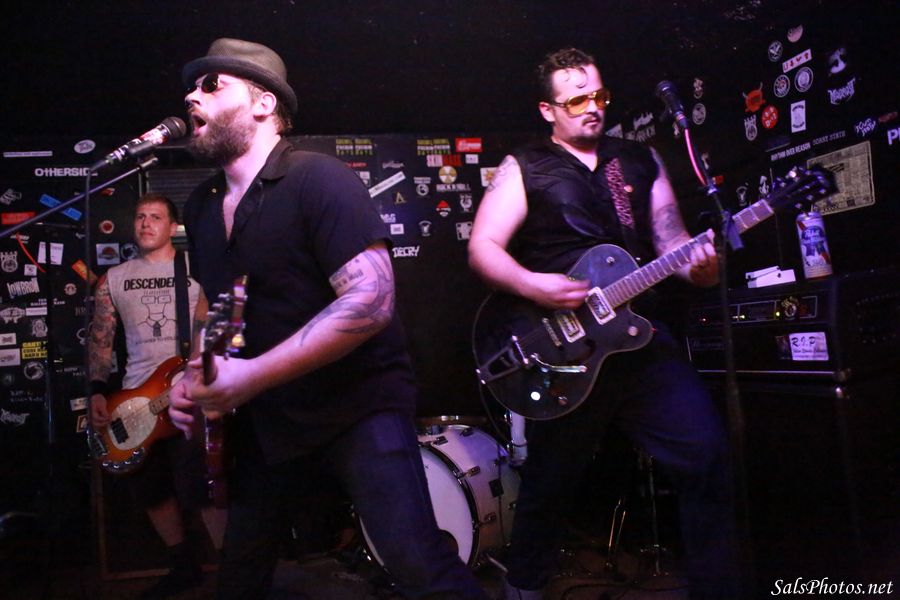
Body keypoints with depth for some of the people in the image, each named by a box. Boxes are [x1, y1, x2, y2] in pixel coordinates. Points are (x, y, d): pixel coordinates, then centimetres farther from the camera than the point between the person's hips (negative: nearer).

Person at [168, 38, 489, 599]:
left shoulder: (319, 180, -16)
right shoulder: (201, 206, 7)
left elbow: (370, 301, -25)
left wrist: (251, 375, -26)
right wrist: (194, 376, 0)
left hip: (359, 401, -7)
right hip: (263, 416, 7)